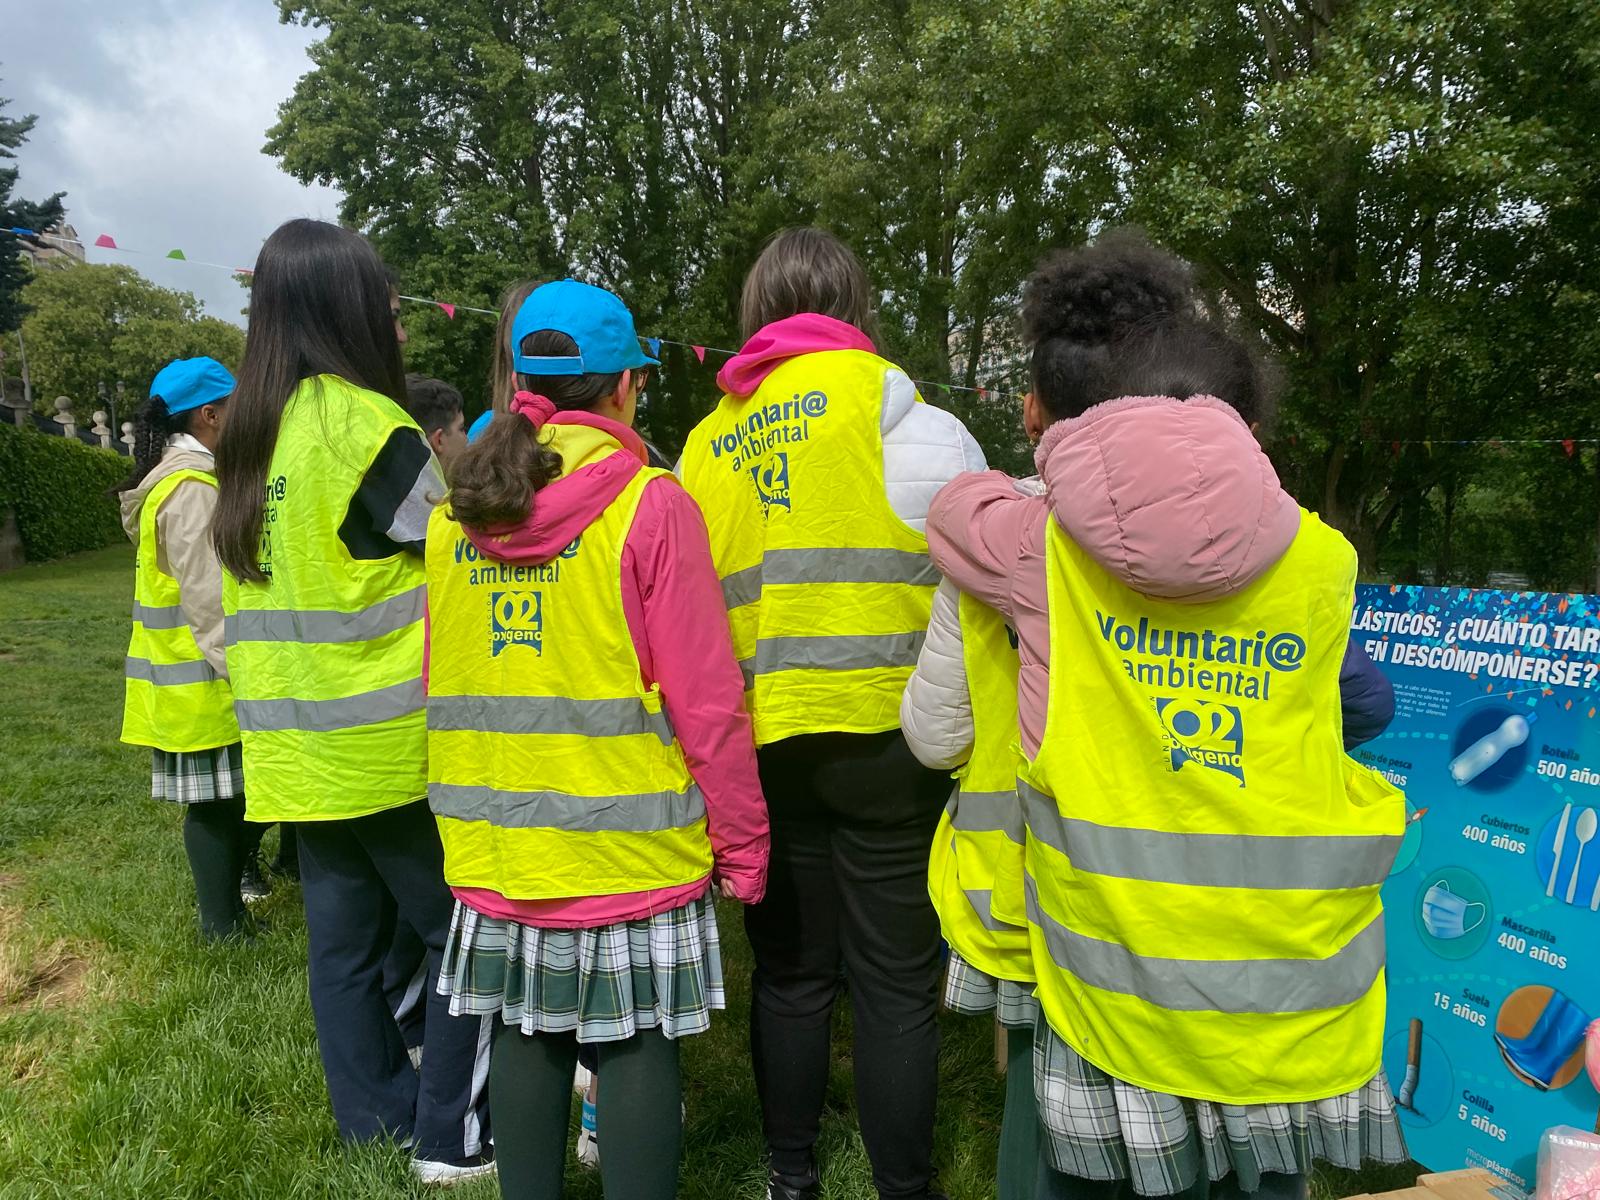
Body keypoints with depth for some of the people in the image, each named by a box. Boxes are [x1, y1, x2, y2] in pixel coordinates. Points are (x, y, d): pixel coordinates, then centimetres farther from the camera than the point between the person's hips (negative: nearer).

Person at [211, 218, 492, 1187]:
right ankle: (454, 1137, 12)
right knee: (461, 931, 5)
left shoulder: (248, 442, 9)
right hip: (389, 742, -8)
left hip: (296, 748, 8)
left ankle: (377, 1117, 28)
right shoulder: (370, 429, -15)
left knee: (344, 940, 15)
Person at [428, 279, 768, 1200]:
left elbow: (439, 684, 11)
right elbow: (706, 702, -14)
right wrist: (742, 842, -4)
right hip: (628, 846, -5)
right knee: (637, 1043, 9)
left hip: (497, 845, 5)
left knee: (527, 1037, 17)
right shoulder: (651, 505, -12)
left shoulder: (455, 515, 4)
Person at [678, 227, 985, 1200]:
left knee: (791, 970, 17)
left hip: (762, 740, 5)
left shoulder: (710, 442, 12)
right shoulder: (892, 407, -2)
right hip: (882, 733, -4)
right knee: (896, 983, 7)